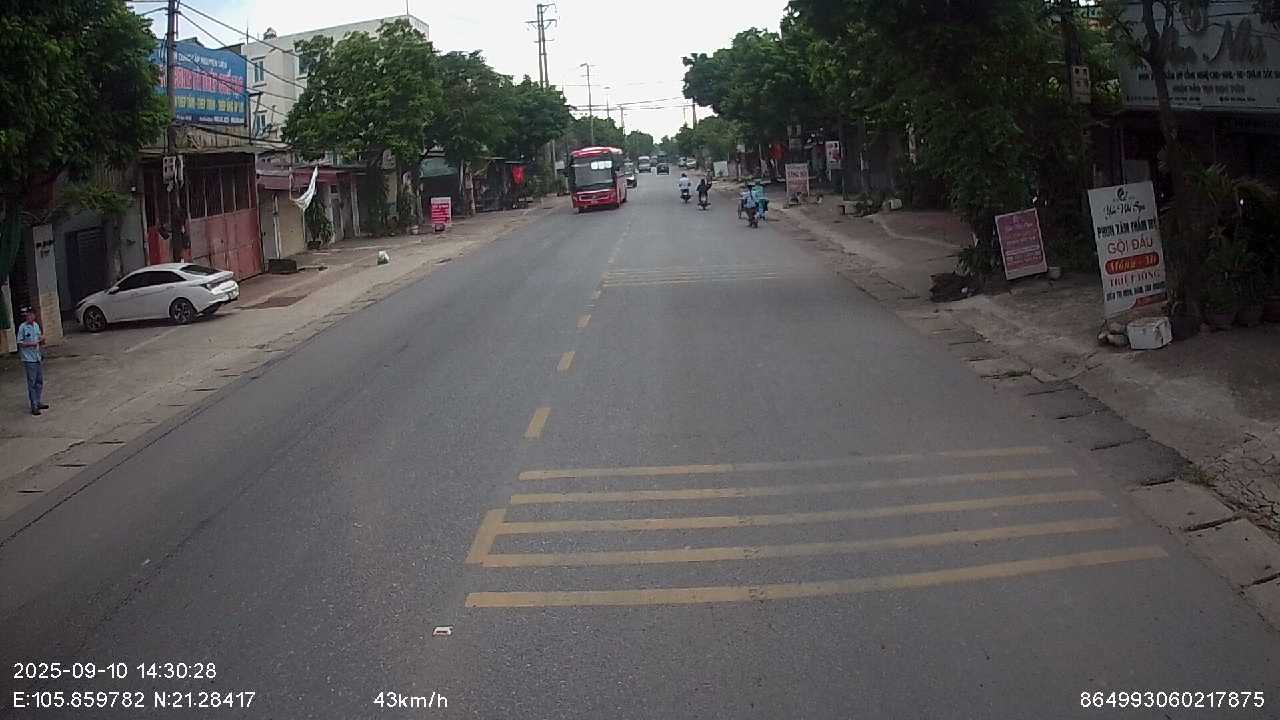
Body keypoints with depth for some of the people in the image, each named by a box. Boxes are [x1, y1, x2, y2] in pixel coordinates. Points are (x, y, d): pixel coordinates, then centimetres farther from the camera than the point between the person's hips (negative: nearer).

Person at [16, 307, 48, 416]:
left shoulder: (36, 325, 6)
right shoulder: (22, 327, -12)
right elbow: (20, 343, -11)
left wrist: (41, 340, -6)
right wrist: (32, 343, -22)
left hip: (38, 357, 6)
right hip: (29, 359, -6)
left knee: (40, 381, 13)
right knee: (32, 383, -3)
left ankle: (38, 402, 26)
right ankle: (34, 406, 1)